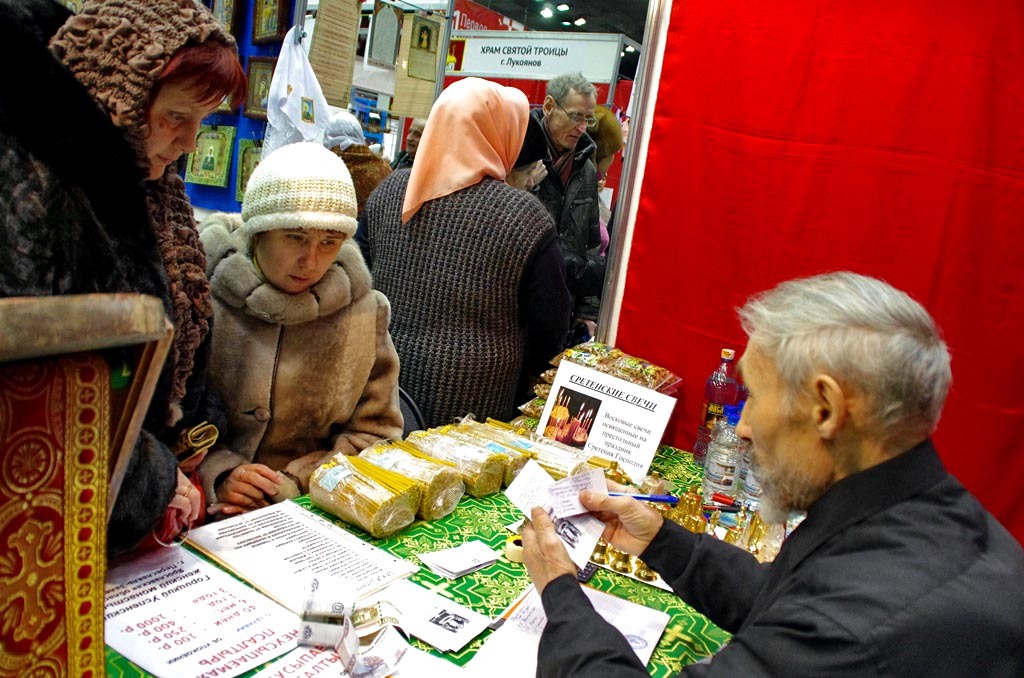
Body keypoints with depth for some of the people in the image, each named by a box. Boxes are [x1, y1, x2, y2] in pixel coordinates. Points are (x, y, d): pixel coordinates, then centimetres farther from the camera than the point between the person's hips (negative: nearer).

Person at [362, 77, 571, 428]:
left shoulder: (389, 191, -1)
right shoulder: (525, 216, -14)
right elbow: (550, 330, -8)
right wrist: (509, 371, 10)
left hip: (381, 391, 4)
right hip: (470, 405, -4)